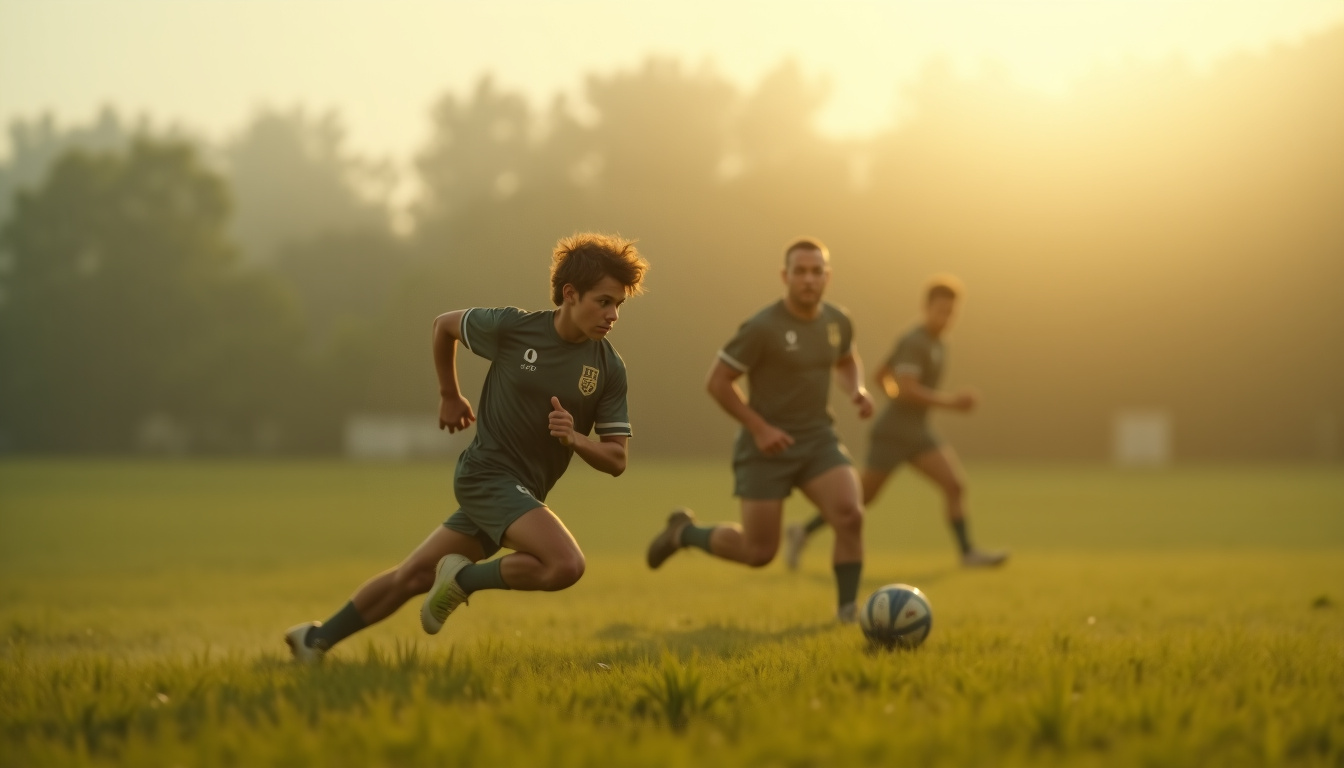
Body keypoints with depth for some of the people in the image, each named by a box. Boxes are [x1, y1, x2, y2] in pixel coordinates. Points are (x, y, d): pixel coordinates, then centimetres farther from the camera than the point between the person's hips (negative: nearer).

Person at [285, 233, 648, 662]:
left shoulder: (610, 369, -4)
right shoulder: (512, 327, -11)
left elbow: (615, 460, -1)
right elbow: (444, 324, 9)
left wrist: (574, 438, -21)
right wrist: (449, 396, 15)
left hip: (522, 492, 4)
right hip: (487, 472, -4)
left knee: (412, 577, 11)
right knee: (566, 565, -25)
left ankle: (318, 640, 27)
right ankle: (466, 579, -1)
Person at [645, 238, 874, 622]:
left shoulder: (837, 321, 1)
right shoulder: (762, 328, -19)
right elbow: (717, 381, -13)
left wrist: (857, 392, 2)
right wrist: (759, 428, -20)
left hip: (818, 441, 5)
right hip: (768, 447, -5)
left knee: (850, 516, -20)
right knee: (758, 553, 1)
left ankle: (848, 608, -7)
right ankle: (684, 532, 28)